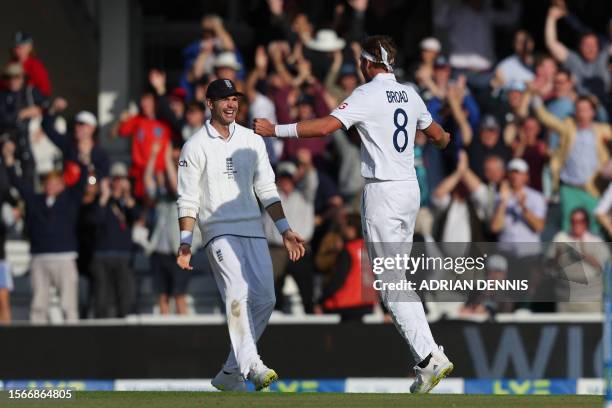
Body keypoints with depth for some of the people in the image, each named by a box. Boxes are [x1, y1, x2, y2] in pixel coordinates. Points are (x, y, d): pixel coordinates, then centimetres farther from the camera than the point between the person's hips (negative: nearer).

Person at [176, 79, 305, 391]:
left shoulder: (252, 140, 13)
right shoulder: (195, 146, 0)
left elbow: (266, 189, 14)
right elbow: (187, 200, -3)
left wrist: (285, 230, 6)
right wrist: (185, 243, -13)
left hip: (254, 232, 5)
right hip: (219, 233, -5)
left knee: (264, 300, -2)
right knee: (238, 294, -23)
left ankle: (231, 372, 8)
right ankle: (251, 365, -32)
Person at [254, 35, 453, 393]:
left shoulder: (368, 94, -11)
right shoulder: (410, 95, 11)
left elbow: (326, 126, -23)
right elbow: (437, 135, 27)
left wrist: (277, 130, -18)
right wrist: (445, 139, 51)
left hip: (382, 193, -7)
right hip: (410, 189, 7)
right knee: (397, 278, 15)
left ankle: (429, 356, -16)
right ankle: (426, 358, 11)